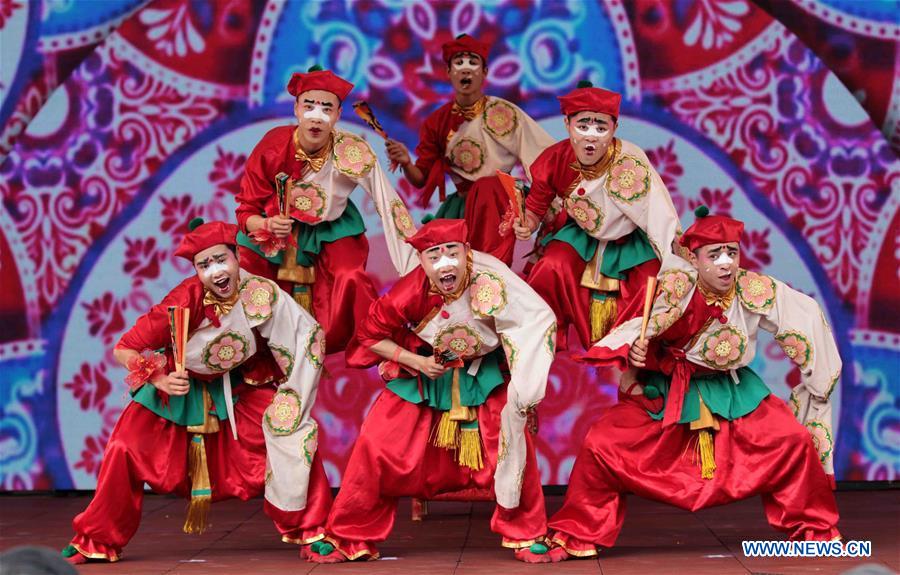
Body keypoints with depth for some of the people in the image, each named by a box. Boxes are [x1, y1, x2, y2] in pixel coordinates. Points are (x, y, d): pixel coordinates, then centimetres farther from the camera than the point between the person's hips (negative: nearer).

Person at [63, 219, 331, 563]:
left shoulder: (261, 293, -25)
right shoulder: (185, 300, -30)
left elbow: (308, 338, -14)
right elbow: (124, 350, -23)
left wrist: (293, 401, -16)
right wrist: (158, 379, -38)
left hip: (240, 388, 2)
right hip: (179, 388, -1)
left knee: (297, 434, -16)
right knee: (125, 449, -13)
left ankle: (311, 529, 1)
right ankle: (96, 541, 8)